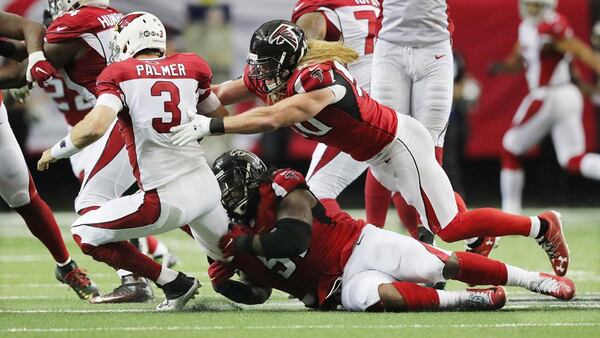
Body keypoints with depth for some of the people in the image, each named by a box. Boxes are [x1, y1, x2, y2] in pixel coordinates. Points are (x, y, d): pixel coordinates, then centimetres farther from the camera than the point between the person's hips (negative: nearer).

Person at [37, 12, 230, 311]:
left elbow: (95, 127, -18)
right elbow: (222, 119, 21)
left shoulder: (120, 74, -4)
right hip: (207, 186, 6)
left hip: (167, 199, -6)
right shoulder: (191, 66, 9)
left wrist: (55, 152, -2)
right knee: (226, 255, 33)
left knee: (86, 234, 8)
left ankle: (174, 284, 5)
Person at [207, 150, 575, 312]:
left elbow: (294, 240, -24)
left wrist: (243, 244, -14)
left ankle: (539, 281, 9)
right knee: (365, 297, -34)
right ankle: (469, 300, -25)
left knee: (445, 264, -11)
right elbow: (258, 293, 19)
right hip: (340, 281, 3)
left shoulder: (280, 188, -9)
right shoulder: (239, 236, 12)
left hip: (359, 244, -3)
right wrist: (224, 284, 0)